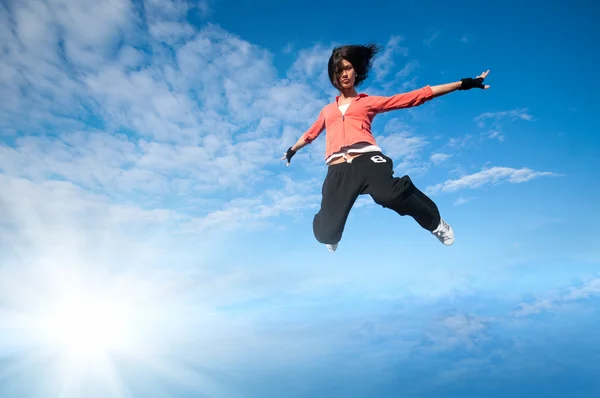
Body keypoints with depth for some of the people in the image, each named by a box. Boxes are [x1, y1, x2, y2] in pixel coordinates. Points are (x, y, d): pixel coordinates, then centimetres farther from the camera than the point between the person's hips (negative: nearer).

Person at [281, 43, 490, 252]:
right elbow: (309, 134, 45)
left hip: (368, 160, -2)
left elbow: (417, 96, 18)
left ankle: (435, 223, -2)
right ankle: (332, 237, 33)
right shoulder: (327, 110, 27)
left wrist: (462, 84, 16)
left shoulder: (369, 101, 21)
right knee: (325, 233, -10)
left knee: (392, 195, -36)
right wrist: (292, 150, 61)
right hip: (338, 170, 2)